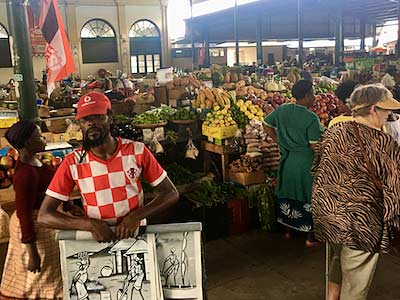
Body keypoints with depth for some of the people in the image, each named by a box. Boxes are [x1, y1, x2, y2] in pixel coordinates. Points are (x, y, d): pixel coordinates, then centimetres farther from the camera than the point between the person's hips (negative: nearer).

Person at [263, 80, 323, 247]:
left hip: (286, 160, 6)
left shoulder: (282, 110, -1)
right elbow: (315, 146, -19)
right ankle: (310, 237, 18)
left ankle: (289, 230, 35)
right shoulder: (311, 118, -19)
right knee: (308, 199, 8)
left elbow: (267, 125, 12)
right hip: (305, 163, -6)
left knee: (287, 195, 20)